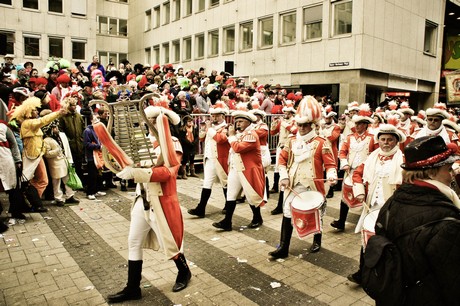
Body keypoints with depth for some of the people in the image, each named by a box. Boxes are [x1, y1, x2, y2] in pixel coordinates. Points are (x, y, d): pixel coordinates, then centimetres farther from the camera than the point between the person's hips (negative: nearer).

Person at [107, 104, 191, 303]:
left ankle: (184, 273, 36)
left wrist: (135, 173, -34)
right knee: (134, 243, 8)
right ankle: (132, 288, 21)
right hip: (142, 200, 7)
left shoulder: (172, 145, -12)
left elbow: (166, 172, -26)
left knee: (170, 242, 9)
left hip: (162, 202, -6)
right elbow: (134, 162, 13)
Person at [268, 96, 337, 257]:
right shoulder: (292, 141, 4)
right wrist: (284, 177, -4)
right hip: (293, 186, 3)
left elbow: (330, 164, -9)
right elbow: (282, 159, 9)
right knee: (287, 214, 0)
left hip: (314, 186, -3)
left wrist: (331, 175, -29)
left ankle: (317, 241, 39)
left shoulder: (321, 143, -8)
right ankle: (283, 247, 8)